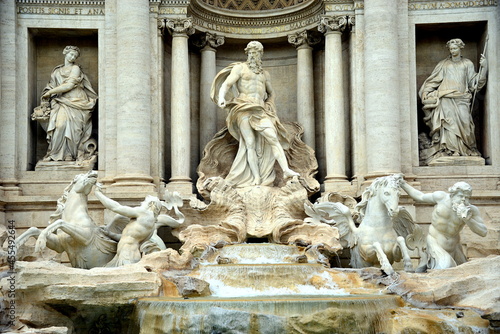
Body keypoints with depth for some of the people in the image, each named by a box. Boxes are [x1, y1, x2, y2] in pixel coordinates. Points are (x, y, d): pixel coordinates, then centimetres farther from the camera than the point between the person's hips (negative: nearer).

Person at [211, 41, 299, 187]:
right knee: (250, 143, -14)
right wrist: (221, 98, -24)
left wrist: (269, 107, 18)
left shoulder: (265, 74, 24)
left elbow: (271, 92, 38)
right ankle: (257, 180, -20)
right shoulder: (240, 68, 9)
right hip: (243, 109, -4)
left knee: (272, 138, -18)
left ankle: (286, 170, -31)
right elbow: (226, 84, -3)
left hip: (260, 111, 4)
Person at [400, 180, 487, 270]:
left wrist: (468, 220, -30)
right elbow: (420, 197, 2)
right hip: (435, 243, -4)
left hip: (453, 247, 4)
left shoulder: (471, 210, -12)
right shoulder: (442, 197, -14)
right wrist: (402, 184, 4)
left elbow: (484, 232, -16)